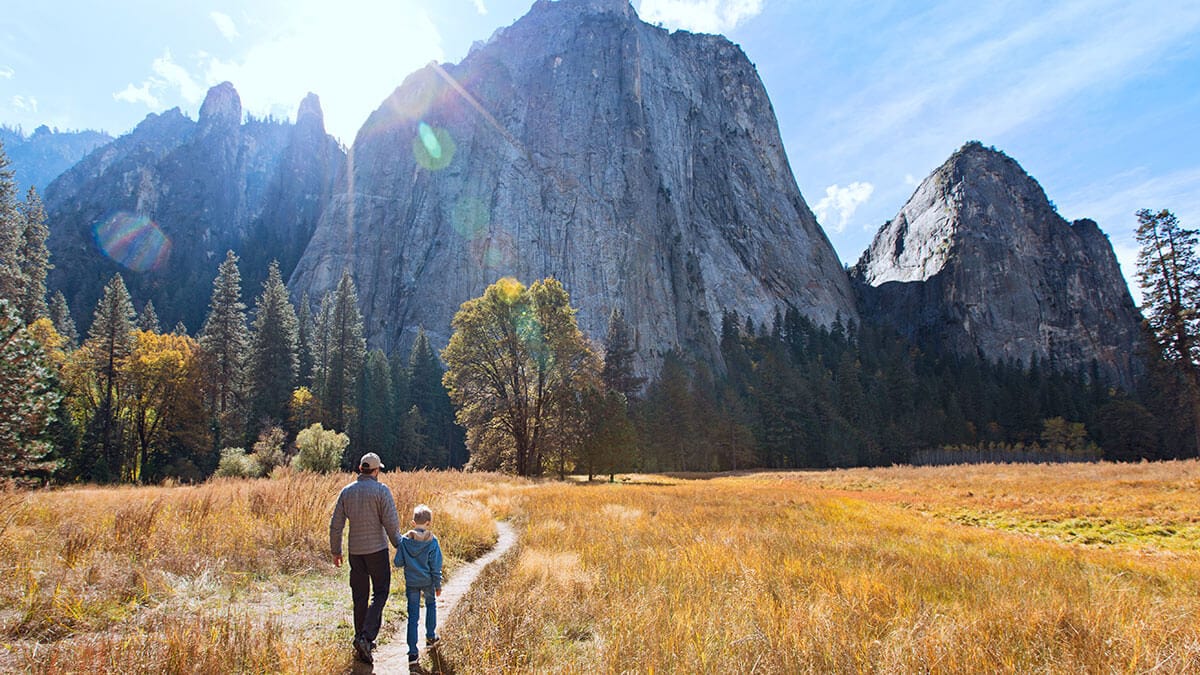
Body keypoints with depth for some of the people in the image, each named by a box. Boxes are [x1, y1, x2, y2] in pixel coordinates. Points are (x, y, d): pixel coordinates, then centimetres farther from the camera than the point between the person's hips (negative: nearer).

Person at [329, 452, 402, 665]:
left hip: (355, 550, 5)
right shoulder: (381, 490, -11)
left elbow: (335, 524, 5)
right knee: (380, 594, 4)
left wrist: (335, 551, 16)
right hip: (377, 549, -4)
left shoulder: (347, 491, 3)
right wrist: (399, 545, 1)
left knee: (359, 596, 14)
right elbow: (391, 522, -13)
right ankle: (366, 636, -11)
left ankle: (361, 640, 21)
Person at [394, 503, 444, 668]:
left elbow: (398, 562, -6)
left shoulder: (404, 540, -9)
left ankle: (412, 652, 1)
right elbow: (435, 566, -9)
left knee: (413, 616, 5)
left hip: (411, 583, 1)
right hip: (427, 581, -1)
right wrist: (438, 585, 2)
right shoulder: (432, 541, -14)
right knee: (431, 605, 27)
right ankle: (430, 637, 37)